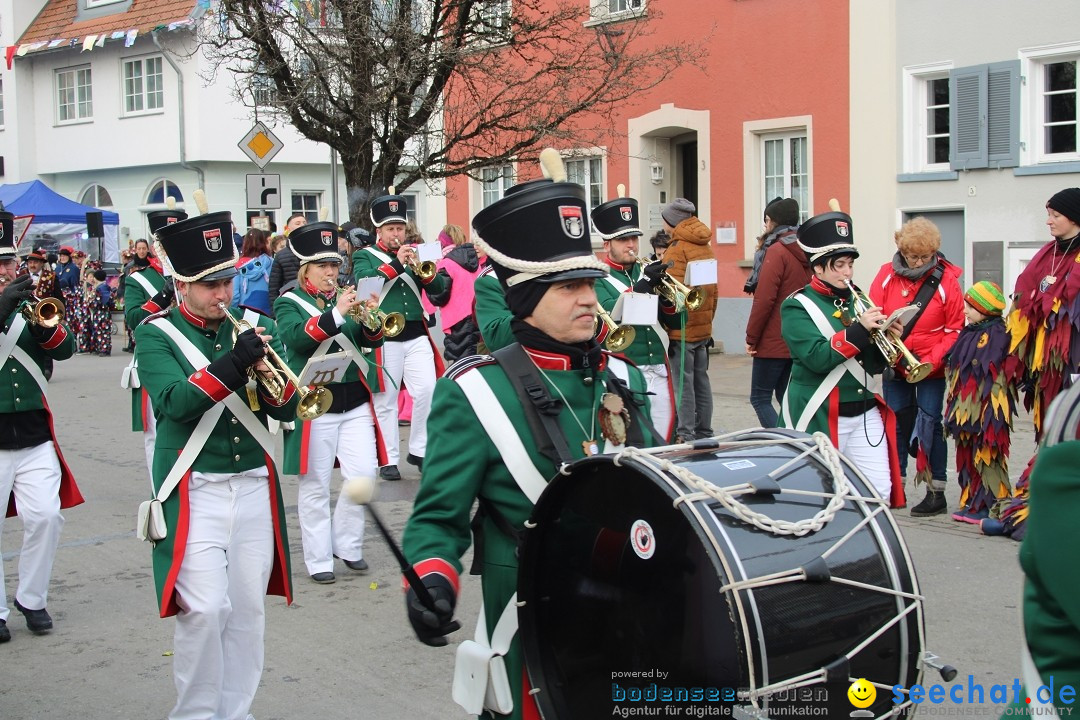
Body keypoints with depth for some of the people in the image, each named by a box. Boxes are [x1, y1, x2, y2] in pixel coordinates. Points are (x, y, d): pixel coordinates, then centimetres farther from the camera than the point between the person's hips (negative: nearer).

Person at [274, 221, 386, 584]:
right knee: (315, 486, 3)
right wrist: (336, 314, -29)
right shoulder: (288, 303, -1)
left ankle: (346, 544, 19)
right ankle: (318, 559, 13)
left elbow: (371, 340, 4)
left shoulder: (347, 298, 11)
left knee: (364, 474, -1)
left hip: (355, 402, 4)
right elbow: (296, 337, -21)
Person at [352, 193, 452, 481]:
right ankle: (389, 459, 9)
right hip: (383, 337, -4)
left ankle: (418, 449, 12)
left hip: (417, 335, 4)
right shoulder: (364, 256, 4)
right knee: (386, 400, 2)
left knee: (428, 391, -3)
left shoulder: (414, 253, 15)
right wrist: (396, 263, -21)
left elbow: (438, 289, 7)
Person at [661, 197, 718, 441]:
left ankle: (685, 436, -3)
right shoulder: (705, 248, 13)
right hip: (704, 328, 8)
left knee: (682, 383, -5)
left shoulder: (677, 249, -13)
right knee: (701, 380, 13)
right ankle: (704, 433, 19)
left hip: (681, 329, -8)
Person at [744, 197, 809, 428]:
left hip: (773, 342, -8)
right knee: (786, 397, 14)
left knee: (760, 398, 0)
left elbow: (764, 300, -17)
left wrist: (751, 338, -10)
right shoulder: (804, 252, 10)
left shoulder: (777, 251, -14)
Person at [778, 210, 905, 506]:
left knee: (880, 491, -1)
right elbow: (817, 358, -21)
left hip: (865, 412, 5)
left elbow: (874, 365, 11)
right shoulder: (798, 307, -6)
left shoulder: (857, 301, 10)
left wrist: (886, 339, -7)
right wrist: (859, 329, -23)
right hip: (820, 416, -5)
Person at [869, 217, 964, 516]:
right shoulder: (887, 274, -2)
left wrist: (933, 360, -16)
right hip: (894, 367, 3)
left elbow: (955, 329, -5)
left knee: (930, 424, -2)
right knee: (896, 422, 9)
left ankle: (936, 492, 6)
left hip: (931, 368, -3)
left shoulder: (946, 278, -8)